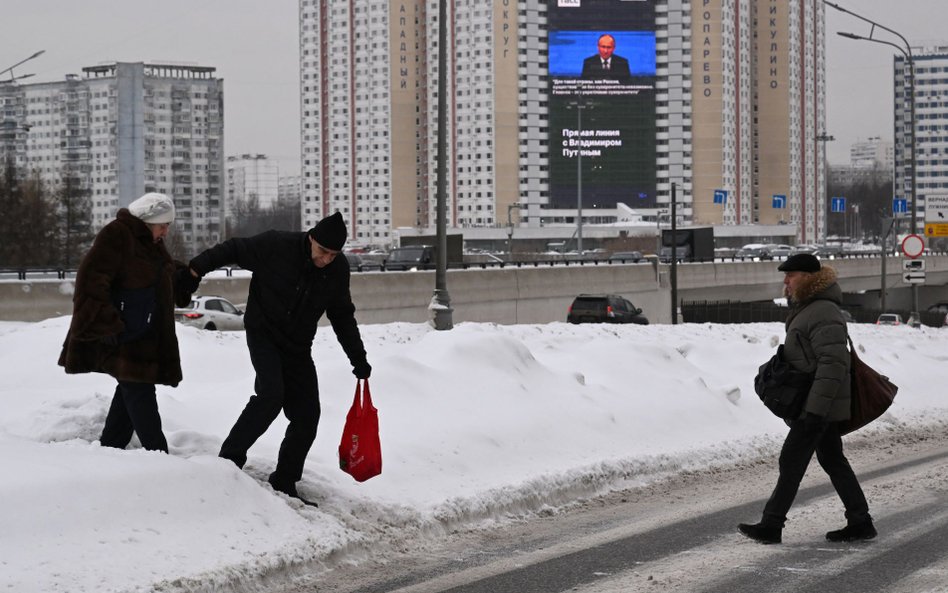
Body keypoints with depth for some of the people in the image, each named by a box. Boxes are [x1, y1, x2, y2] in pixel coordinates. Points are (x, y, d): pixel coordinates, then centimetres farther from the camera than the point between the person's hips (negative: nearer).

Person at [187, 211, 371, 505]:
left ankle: (284, 484, 8)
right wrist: (197, 267, -24)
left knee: (307, 415, -1)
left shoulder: (338, 270, -3)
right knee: (271, 394, -27)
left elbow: (342, 316, 9)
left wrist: (358, 359, 11)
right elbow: (233, 249, -10)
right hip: (263, 335, -5)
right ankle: (230, 458, -17)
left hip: (298, 348, 5)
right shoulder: (275, 246, -19)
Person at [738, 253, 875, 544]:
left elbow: (833, 363, -26)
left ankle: (771, 525, -3)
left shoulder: (823, 313, -20)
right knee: (833, 460, 13)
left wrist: (816, 408, -28)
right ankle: (860, 523, 17)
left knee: (792, 460, -7)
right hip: (817, 405, 11)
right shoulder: (805, 308, 15)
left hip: (818, 403, -11)